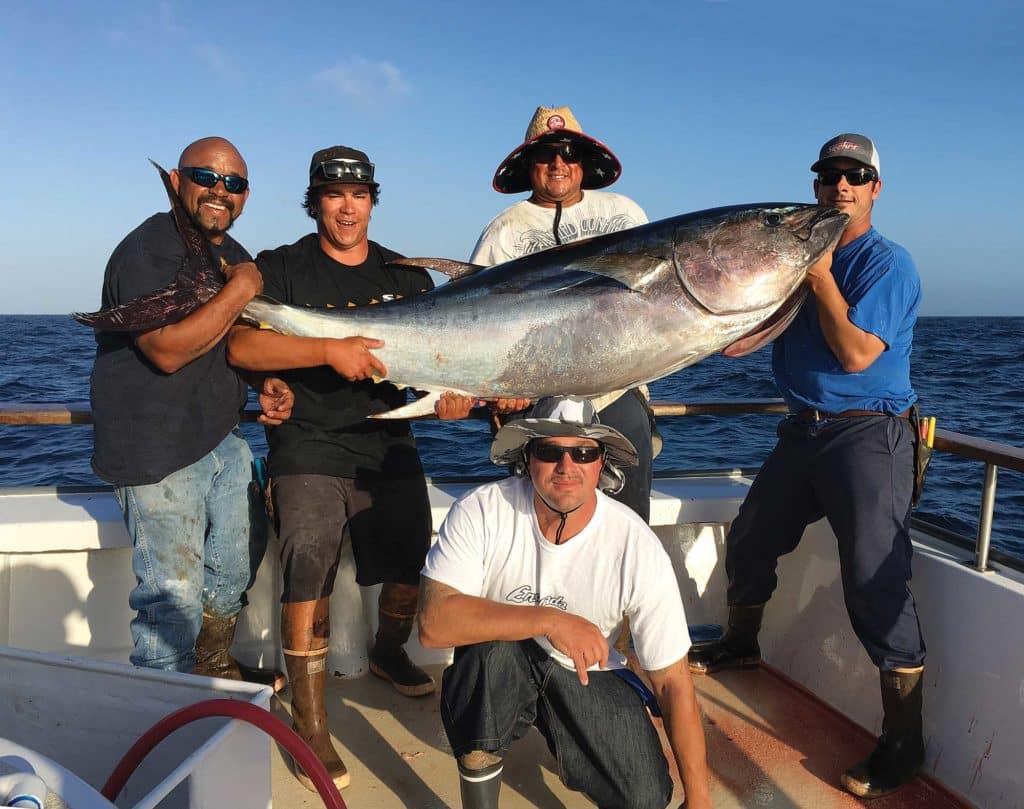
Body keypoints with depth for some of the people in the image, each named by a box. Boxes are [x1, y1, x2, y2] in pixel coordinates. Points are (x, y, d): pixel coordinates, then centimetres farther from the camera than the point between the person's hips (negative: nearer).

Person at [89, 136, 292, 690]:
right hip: (156, 452, -9)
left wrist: (265, 386, 4)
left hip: (221, 440, 9)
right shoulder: (146, 251, -16)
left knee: (242, 550, 21)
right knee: (174, 594, -5)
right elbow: (168, 350, -28)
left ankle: (213, 666, 42)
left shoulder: (232, 256, 11)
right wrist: (240, 291, -22)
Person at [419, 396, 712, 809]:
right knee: (490, 648, -35)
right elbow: (433, 623, -32)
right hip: (494, 669, -1)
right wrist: (548, 620, -38)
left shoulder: (638, 549, -22)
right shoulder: (482, 511, -23)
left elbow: (673, 682, -16)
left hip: (587, 673, 2)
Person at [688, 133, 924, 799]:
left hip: (867, 437, -8)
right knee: (749, 541, 17)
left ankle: (903, 744, -3)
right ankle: (742, 645, 43)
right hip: (803, 431, 8)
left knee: (875, 582, -13)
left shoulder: (888, 263, -8)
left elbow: (856, 353, -20)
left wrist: (819, 276, -16)